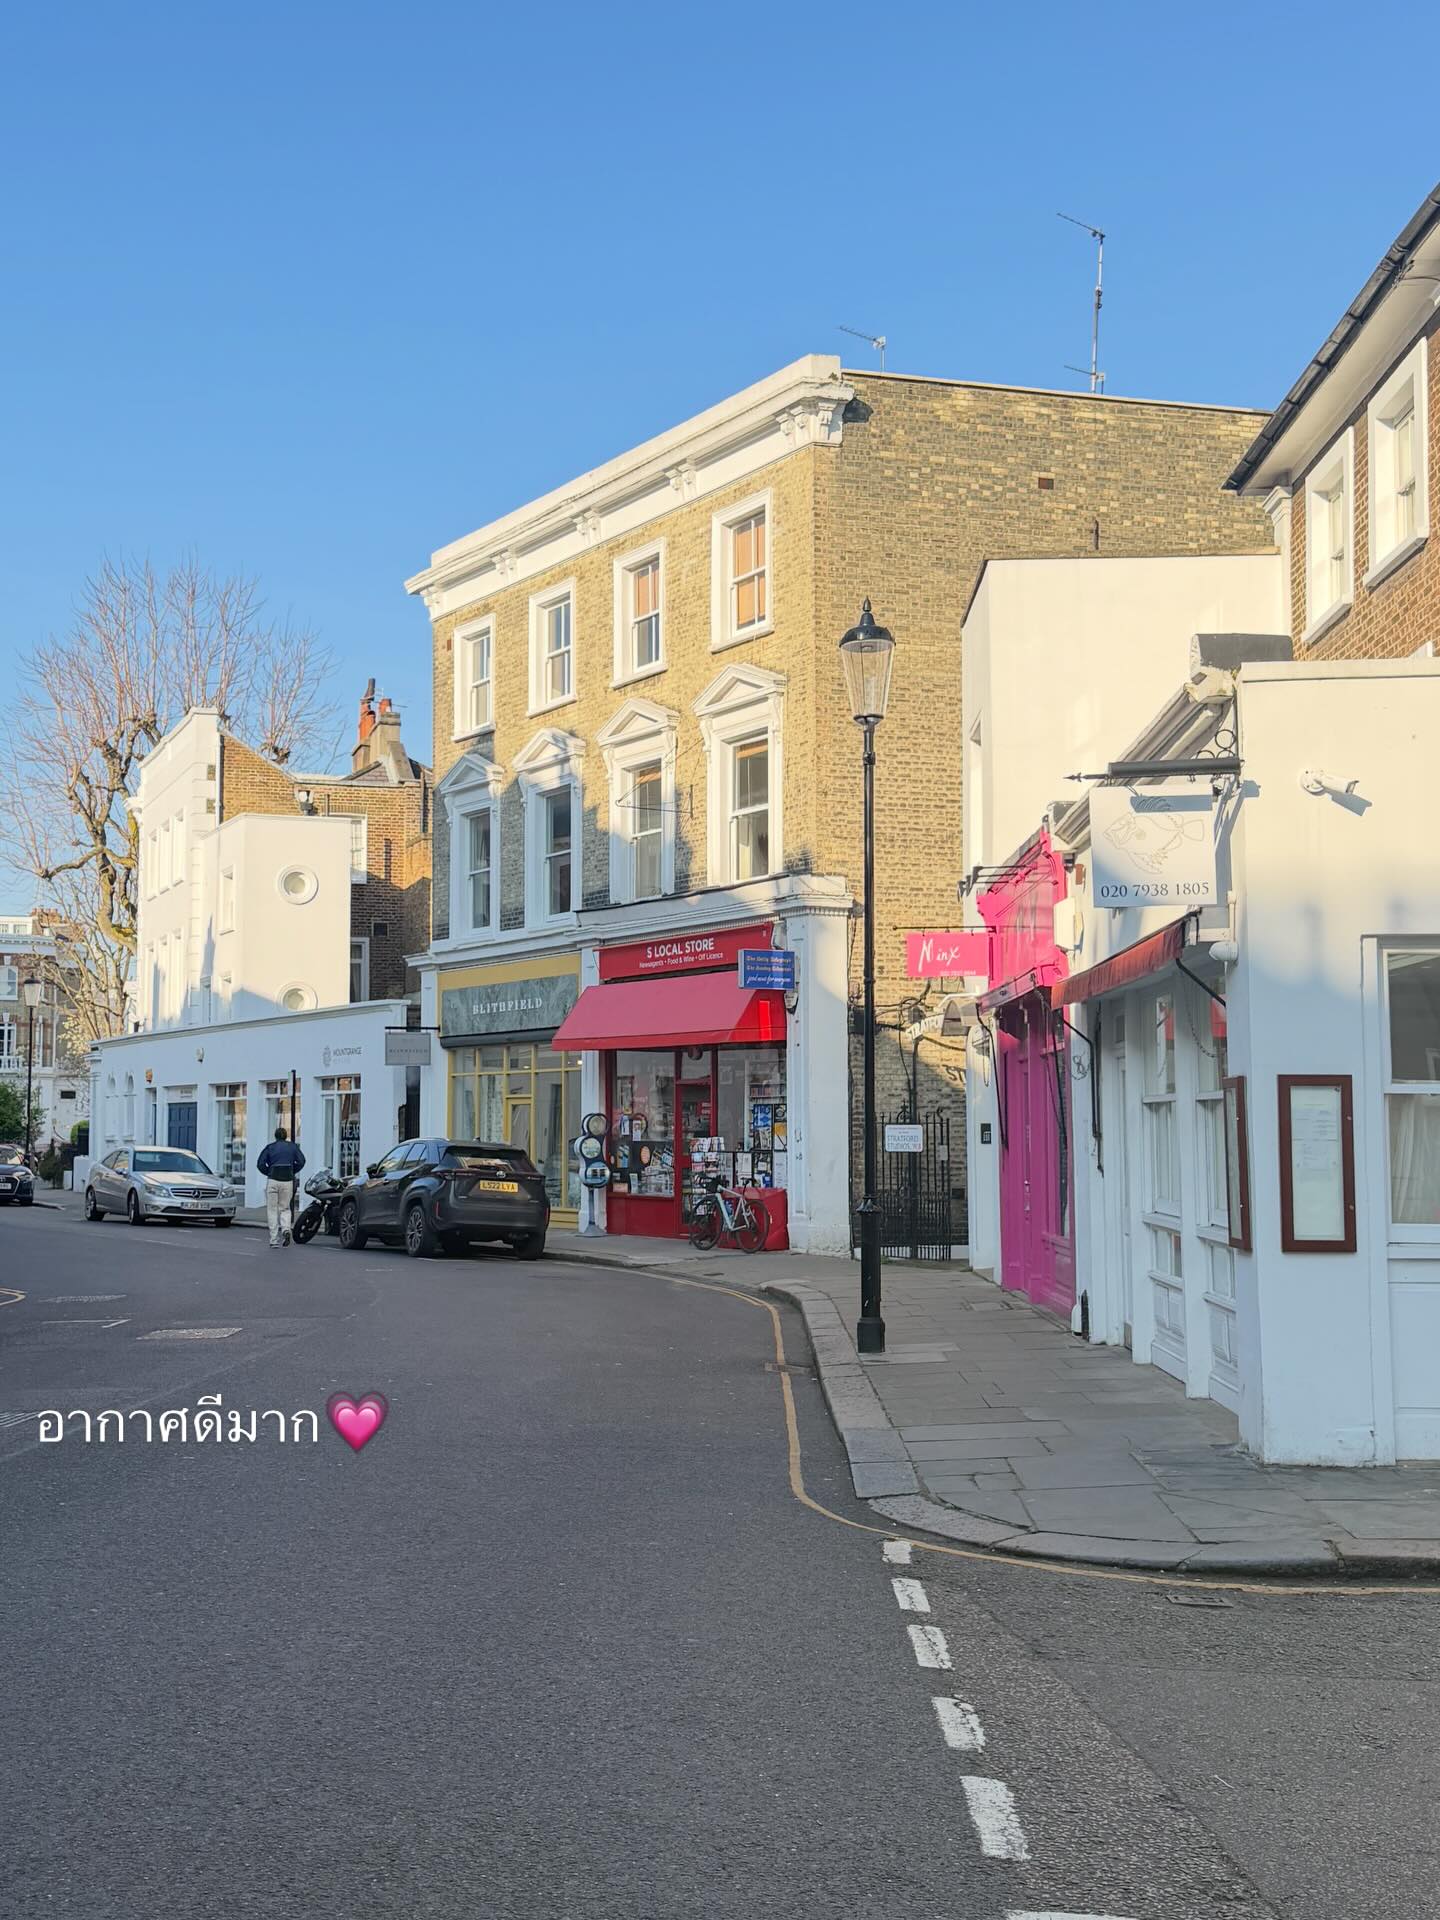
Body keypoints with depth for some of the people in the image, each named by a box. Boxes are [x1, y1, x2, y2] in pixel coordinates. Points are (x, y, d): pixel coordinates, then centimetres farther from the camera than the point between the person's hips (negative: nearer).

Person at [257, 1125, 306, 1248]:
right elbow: (301, 1161, 2)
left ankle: (274, 1240, -1)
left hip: (273, 1180, -1)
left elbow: (260, 1164, 0)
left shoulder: (270, 1147, 9)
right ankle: (286, 1228, -16)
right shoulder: (292, 1146, 11)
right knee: (285, 1208, 13)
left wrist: (269, 1173, 13)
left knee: (272, 1210, 5)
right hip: (288, 1180, 1)